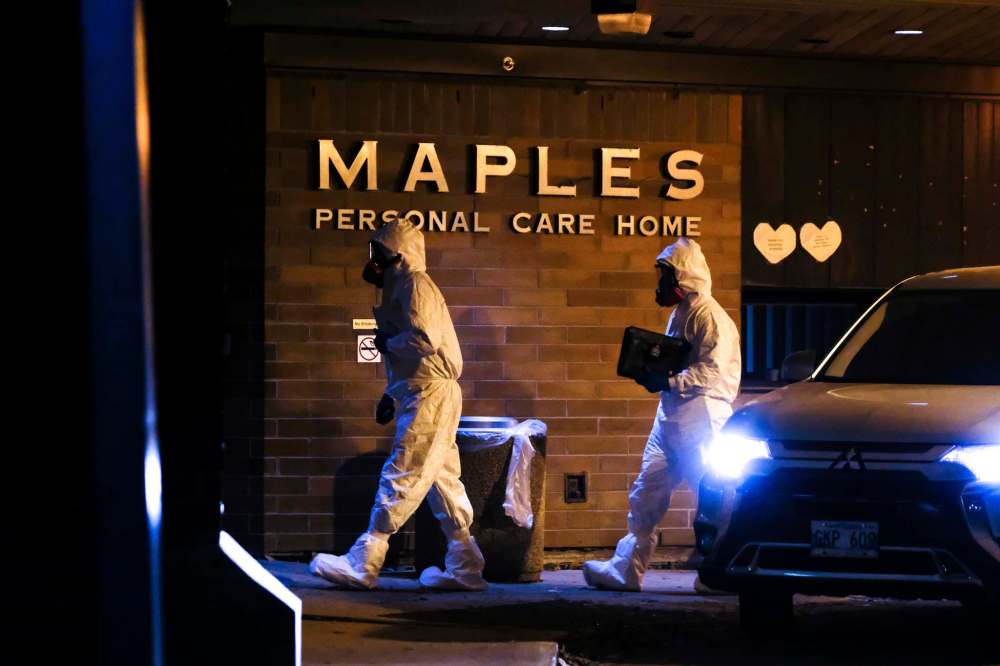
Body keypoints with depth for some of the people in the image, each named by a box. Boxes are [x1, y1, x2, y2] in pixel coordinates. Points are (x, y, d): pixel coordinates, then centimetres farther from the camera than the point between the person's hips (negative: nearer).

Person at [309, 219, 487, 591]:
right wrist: (390, 395, 18)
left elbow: (424, 340, -22)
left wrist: (386, 342, -7)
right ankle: (464, 568, 8)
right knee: (442, 482, 8)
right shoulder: (401, 287, 21)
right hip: (421, 394, 10)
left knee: (399, 479, -10)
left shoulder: (415, 285, -10)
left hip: (429, 396, -10)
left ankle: (361, 564, -11)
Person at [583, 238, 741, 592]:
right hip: (671, 415, 10)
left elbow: (712, 373, -21)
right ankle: (626, 569, 11)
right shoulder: (679, 314, 19)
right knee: (646, 493, 7)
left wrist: (668, 382, -22)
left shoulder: (709, 316, -12)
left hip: (701, 418, -10)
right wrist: (653, 370, 9)